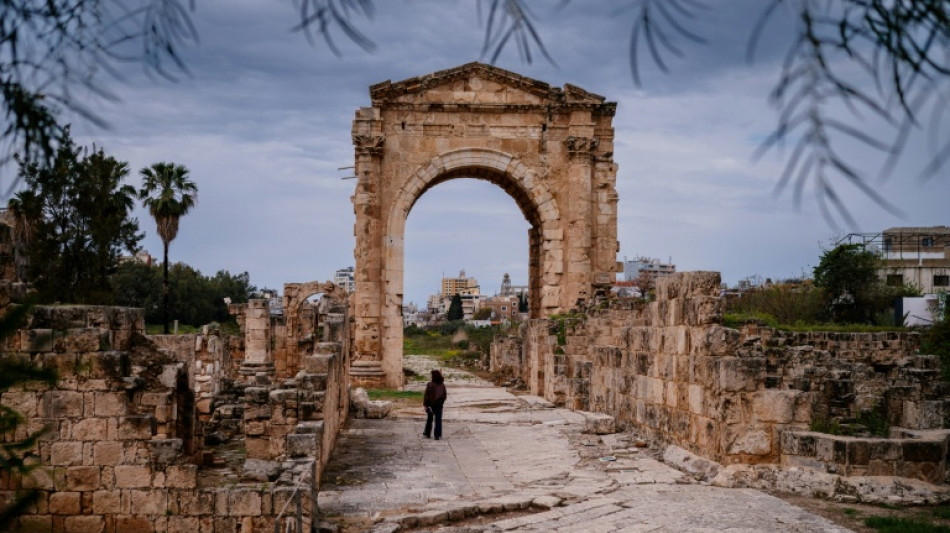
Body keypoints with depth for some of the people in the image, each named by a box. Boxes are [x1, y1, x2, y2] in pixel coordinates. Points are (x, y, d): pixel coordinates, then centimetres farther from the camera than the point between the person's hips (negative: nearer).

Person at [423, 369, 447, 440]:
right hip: (439, 404, 2)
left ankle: (427, 434, 24)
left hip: (431, 404, -2)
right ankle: (438, 435, 0)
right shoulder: (442, 385, -1)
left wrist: (425, 404, -10)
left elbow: (426, 395, -14)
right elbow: (445, 395, 6)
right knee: (438, 420, 4)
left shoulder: (430, 385, -14)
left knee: (429, 419, 14)